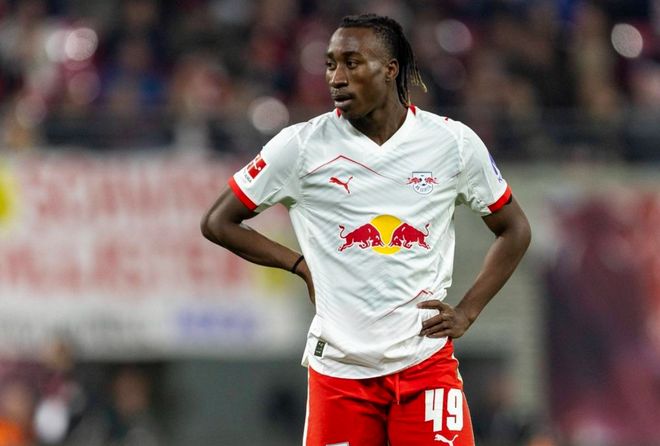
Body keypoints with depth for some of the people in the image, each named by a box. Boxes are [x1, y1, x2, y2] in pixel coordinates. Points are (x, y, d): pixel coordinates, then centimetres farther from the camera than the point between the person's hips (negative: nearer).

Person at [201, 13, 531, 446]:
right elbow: (218, 222, 7)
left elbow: (514, 230, 14)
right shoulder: (303, 146, -2)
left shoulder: (453, 142, 1)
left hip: (426, 359, 0)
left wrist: (467, 312, 4)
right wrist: (303, 266, 1)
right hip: (339, 365, 0)